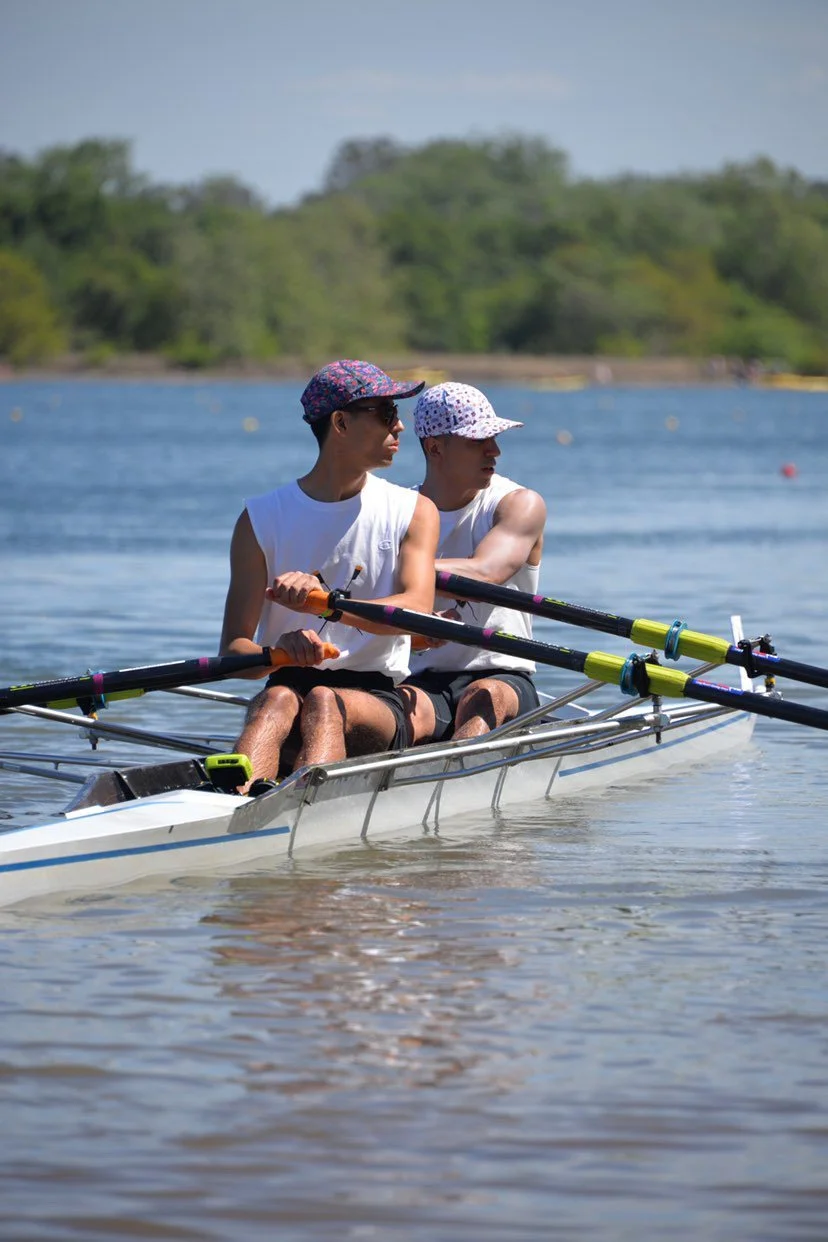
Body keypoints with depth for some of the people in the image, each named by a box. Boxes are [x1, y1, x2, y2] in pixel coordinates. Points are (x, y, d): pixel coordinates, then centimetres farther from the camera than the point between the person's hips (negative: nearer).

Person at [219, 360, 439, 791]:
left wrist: (326, 600, -30)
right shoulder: (262, 518, 7)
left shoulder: (413, 512, 9)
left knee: (324, 702, -35)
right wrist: (279, 650, -27)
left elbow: (417, 609, -11)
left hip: (376, 700, 0)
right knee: (278, 699, -35)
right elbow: (233, 648, -1)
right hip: (291, 685, 1)